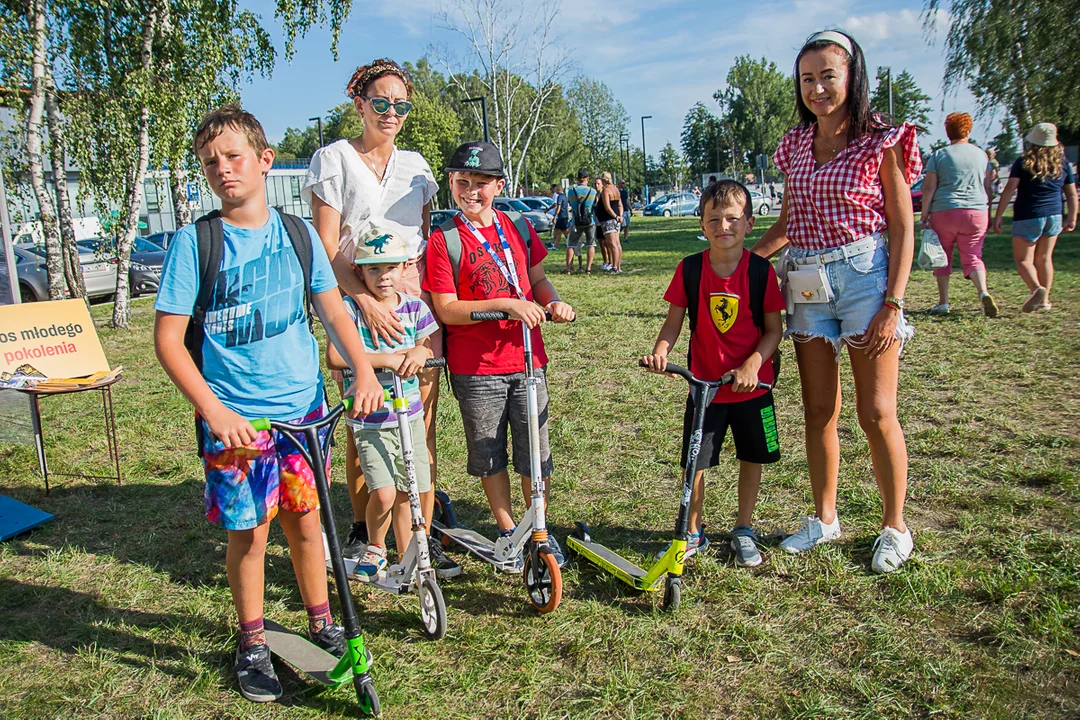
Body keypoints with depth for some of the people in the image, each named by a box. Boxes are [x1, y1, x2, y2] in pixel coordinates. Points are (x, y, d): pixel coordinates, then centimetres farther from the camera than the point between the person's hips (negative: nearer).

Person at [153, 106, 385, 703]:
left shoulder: (297, 233, 2)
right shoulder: (194, 241, -7)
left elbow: (331, 307, 10)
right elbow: (168, 338, -8)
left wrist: (363, 370, -4)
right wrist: (215, 412, -17)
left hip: (305, 406, 3)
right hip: (234, 418, -2)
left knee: (304, 520, 13)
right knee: (249, 532, 6)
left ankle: (322, 623, 34)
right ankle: (252, 643, 28)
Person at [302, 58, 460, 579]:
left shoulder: (415, 165, 15)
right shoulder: (334, 159, 2)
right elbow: (326, 247, -7)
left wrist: (419, 282, -2)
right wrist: (366, 299, -20)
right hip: (355, 304, -3)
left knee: (421, 424, 2)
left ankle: (421, 531, 13)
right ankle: (362, 528, 20)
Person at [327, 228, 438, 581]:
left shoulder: (414, 307, 3)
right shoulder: (350, 308, -10)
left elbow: (434, 344, -1)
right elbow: (335, 357, -21)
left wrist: (420, 351, -25)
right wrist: (386, 359, -28)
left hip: (409, 414, 4)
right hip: (370, 420, -4)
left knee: (409, 492, 10)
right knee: (383, 494, -13)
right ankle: (375, 548, 18)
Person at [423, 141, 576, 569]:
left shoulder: (518, 228, 6)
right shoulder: (443, 241, -7)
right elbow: (447, 310, -12)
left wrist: (552, 302, -5)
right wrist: (506, 304, -21)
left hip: (527, 359, 3)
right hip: (476, 368, -3)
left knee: (536, 454, 10)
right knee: (489, 456, 11)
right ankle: (508, 532, 30)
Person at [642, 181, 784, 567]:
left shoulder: (761, 270, -7)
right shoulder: (690, 269, -5)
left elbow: (774, 328, -4)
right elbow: (674, 321, -1)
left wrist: (753, 363, -19)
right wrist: (660, 351, -20)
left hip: (752, 385, 0)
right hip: (704, 384, 0)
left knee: (752, 458, 12)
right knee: (695, 462, 2)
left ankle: (744, 530, 33)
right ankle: (693, 532, 24)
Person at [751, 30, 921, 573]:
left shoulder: (879, 141, -3)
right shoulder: (796, 145, 11)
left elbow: (903, 226, -5)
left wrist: (893, 304, -12)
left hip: (865, 276, -4)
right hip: (807, 282, 5)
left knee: (876, 413, -2)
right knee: (818, 410, 9)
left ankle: (895, 527, 16)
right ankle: (824, 518, 24)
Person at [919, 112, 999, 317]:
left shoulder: (939, 156, 1)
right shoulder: (981, 155, 11)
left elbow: (929, 188, -4)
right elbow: (988, 188, 15)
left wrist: (924, 216, 0)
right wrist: (988, 215, 24)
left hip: (944, 212, -2)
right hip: (977, 213, 2)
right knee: (972, 256, 6)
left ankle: (943, 303, 10)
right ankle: (983, 292, -19)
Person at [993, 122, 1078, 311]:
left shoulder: (1023, 162, -5)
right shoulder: (1063, 164, 8)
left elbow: (1009, 189, -13)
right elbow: (1072, 195, 10)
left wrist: (998, 216, -12)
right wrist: (1072, 219, 20)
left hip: (1028, 217, -5)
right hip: (1054, 217, 5)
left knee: (1023, 259, 0)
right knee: (1044, 258, 14)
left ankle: (1037, 288, -26)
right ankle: (1044, 300, 15)